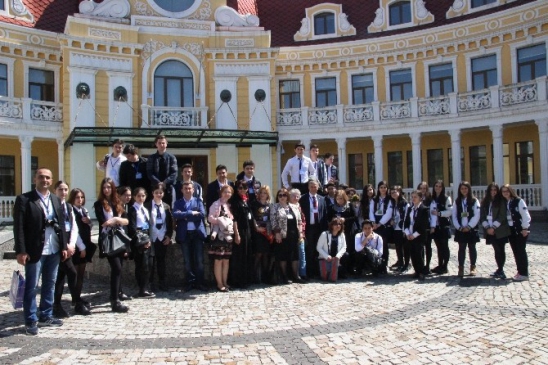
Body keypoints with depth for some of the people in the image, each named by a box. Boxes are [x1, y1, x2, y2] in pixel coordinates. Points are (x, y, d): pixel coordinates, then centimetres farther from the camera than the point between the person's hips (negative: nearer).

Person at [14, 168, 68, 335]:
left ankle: (46, 316, 25)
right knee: (31, 287, 2)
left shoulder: (56, 200, 13)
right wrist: (21, 251, -16)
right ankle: (31, 321, 12)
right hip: (35, 251, -5)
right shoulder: (24, 199, -5)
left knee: (50, 285, 13)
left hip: (54, 251, 6)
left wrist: (64, 246, 8)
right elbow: (19, 227, -10)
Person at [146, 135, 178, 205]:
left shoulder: (171, 157, 5)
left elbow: (174, 174, -3)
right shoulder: (151, 158, 6)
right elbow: (149, 173, -2)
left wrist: (164, 182, -17)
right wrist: (158, 183, -17)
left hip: (168, 188, 0)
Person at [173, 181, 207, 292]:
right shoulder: (178, 202, 8)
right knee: (187, 261, 6)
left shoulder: (198, 201, 8)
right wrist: (191, 213, -15)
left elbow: (202, 214, -8)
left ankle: (199, 283, 10)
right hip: (184, 234, 0)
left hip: (197, 233, 0)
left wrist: (185, 215, -10)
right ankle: (190, 283, 15)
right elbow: (175, 214, -11)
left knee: (199, 260, 2)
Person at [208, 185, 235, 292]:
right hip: (218, 234, -7)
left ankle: (225, 282, 17)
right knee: (218, 260, -4)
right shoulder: (216, 204, -6)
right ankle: (219, 284, 2)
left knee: (226, 260, 10)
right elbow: (210, 218, -14)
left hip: (228, 234, 7)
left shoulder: (229, 205, 15)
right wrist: (220, 221, -24)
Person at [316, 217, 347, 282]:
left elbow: (344, 247, 2)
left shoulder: (342, 235, 0)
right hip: (325, 259, -2)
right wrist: (327, 256, -16)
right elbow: (318, 247, -8)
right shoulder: (325, 234, -10)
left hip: (335, 259, 3)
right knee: (325, 278, -8)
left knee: (333, 279, -5)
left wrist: (338, 256, -15)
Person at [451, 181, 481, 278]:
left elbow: (476, 215, -7)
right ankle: (461, 268, 8)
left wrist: (469, 226, -13)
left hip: (471, 229, -2)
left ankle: (473, 267, 16)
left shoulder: (474, 201, 0)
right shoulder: (457, 201, 8)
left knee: (472, 247, 6)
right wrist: (459, 227, -7)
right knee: (461, 248, 4)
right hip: (460, 229, 2)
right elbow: (454, 216, 4)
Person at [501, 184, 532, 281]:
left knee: (521, 251, -4)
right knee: (515, 251, 10)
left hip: (520, 230, -6)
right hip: (511, 230, 6)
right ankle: (520, 271, 19)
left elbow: (525, 215, -12)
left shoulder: (519, 201, -10)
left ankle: (524, 273, 2)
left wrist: (525, 228, -15)